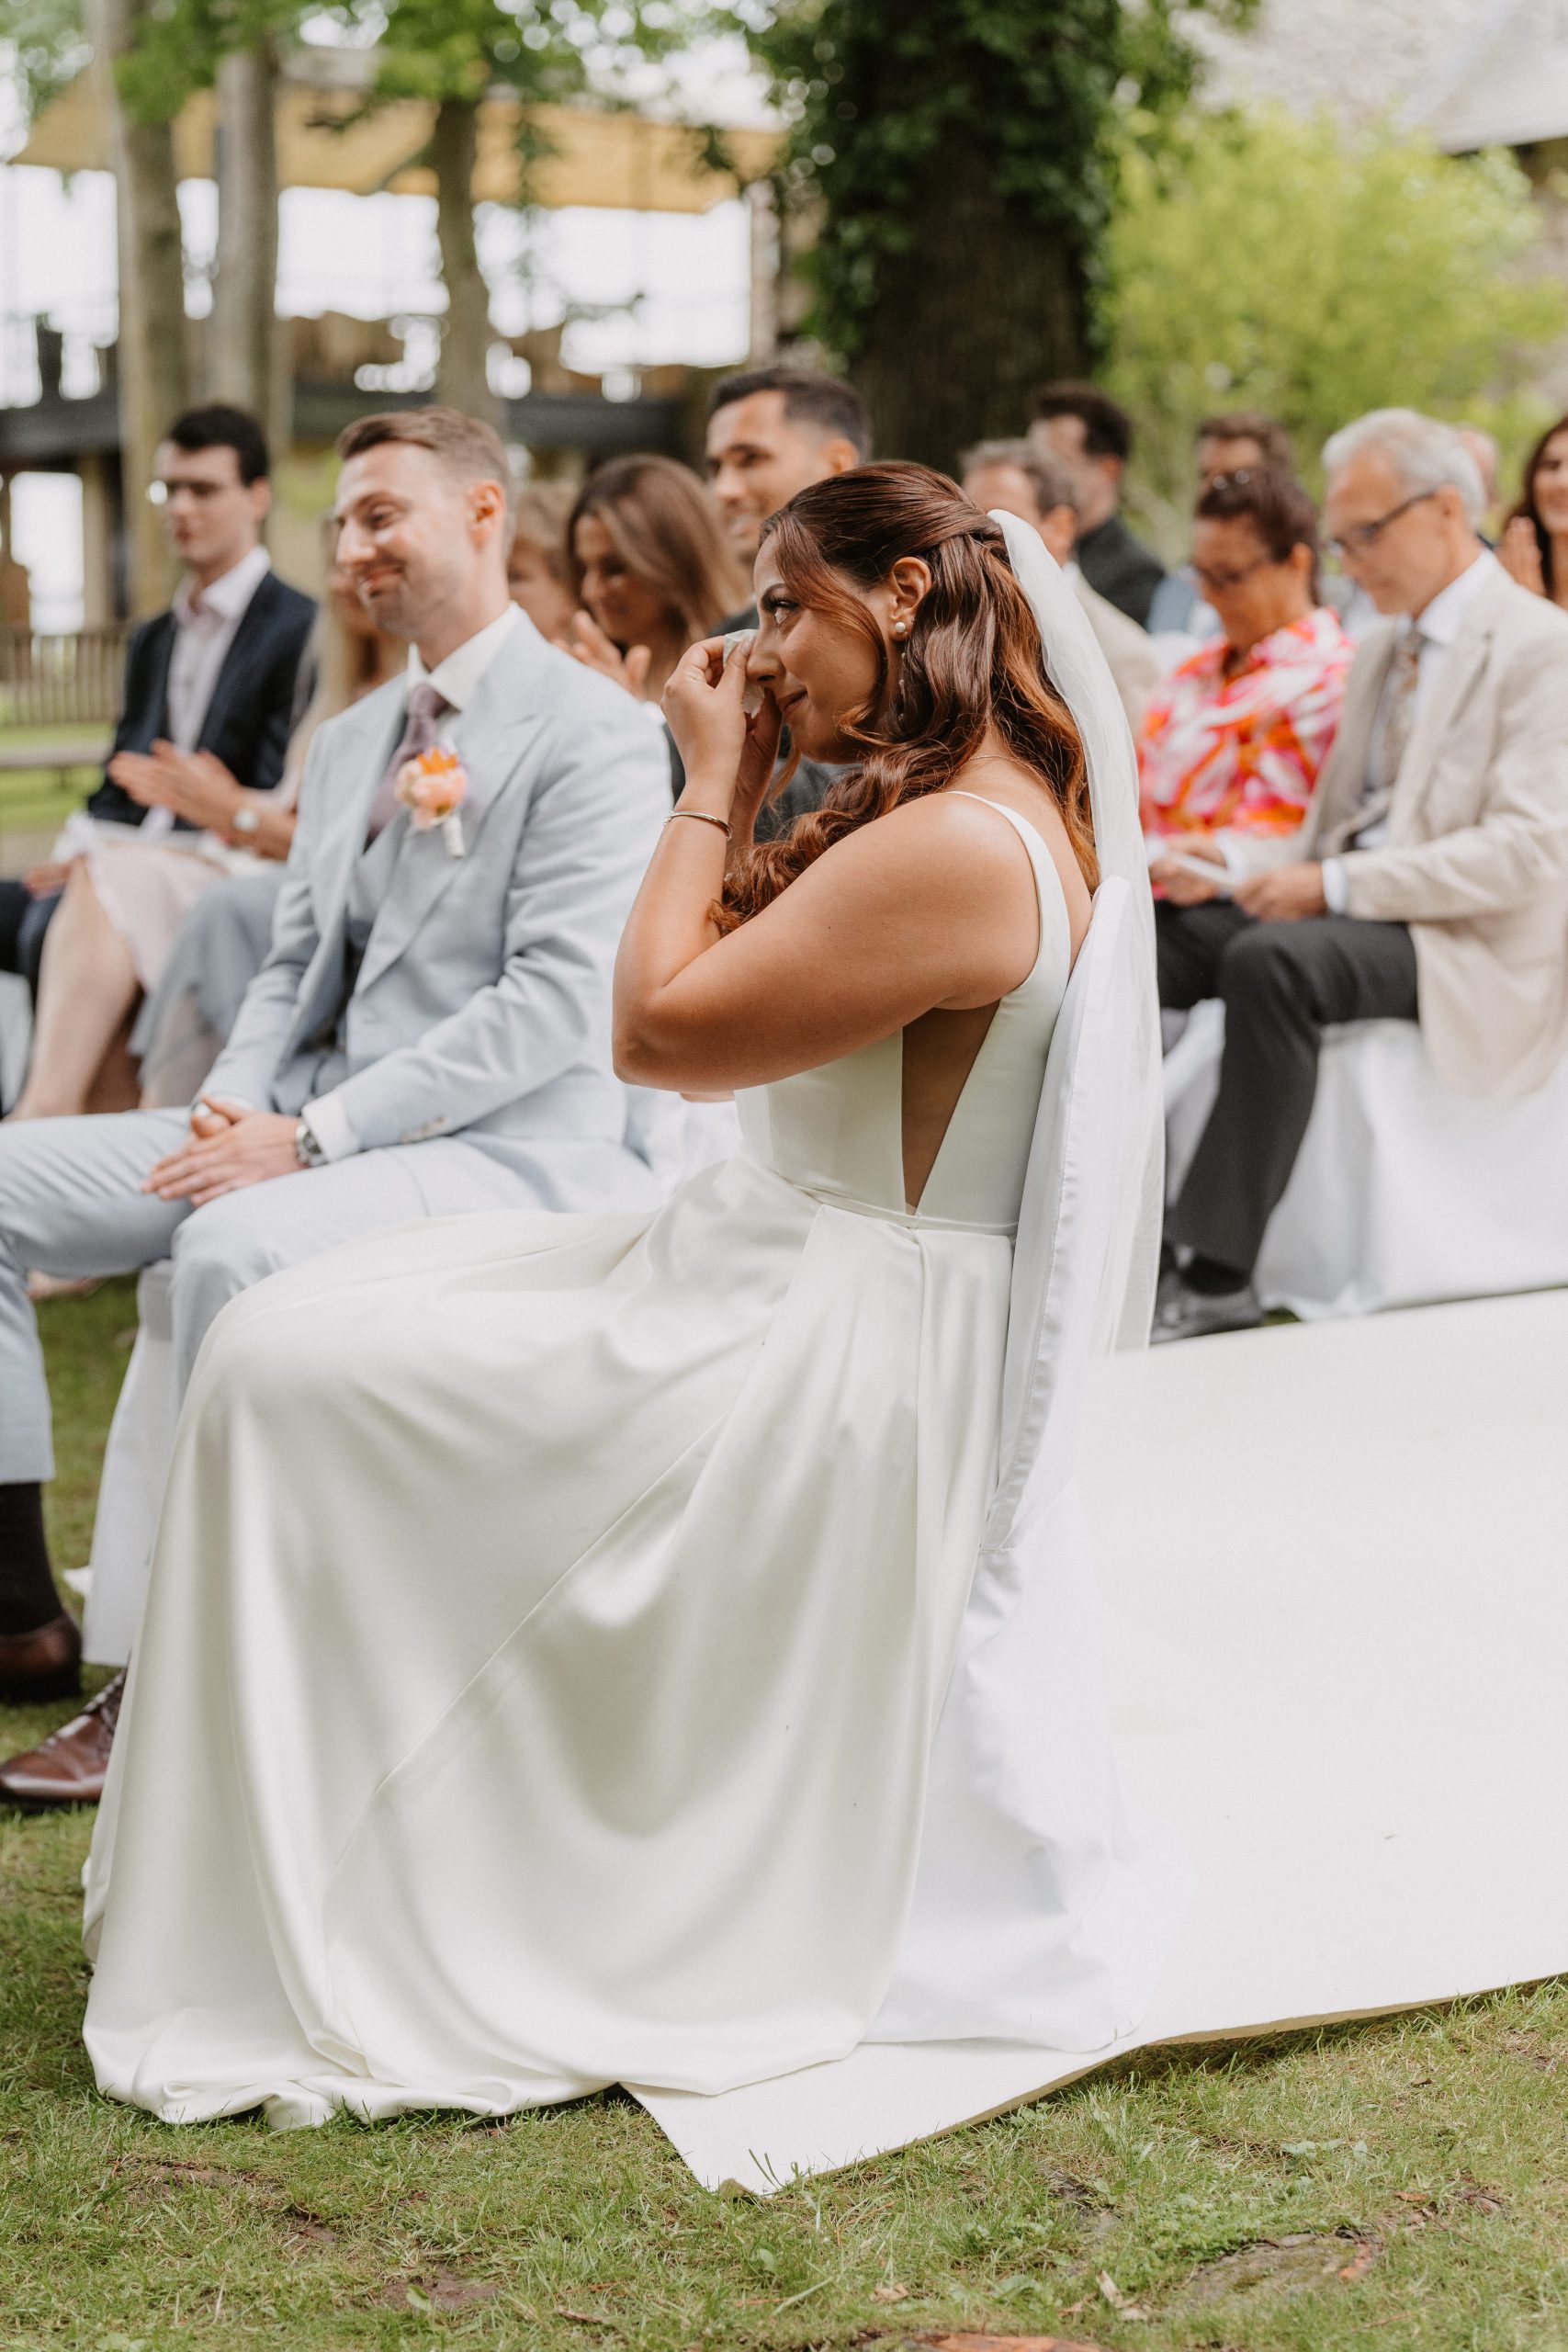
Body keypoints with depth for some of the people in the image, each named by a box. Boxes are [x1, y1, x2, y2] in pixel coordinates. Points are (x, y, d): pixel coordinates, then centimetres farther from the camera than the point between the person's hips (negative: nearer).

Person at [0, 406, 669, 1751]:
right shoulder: (350, 741, 19)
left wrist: (314, 1135, -20)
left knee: (233, 1245, -36)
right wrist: (234, 1107, -3)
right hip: (313, 1129, 9)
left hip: (501, 1147, -8)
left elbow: (560, 1002, -18)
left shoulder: (590, 734, -8)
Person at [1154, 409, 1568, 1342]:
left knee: (1271, 959, -35)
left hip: (1471, 947, -8)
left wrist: (1335, 886, -21)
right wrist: (1244, 865, 0)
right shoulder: (1383, 652, 20)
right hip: (1350, 908, 8)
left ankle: (1220, 1272, -32)